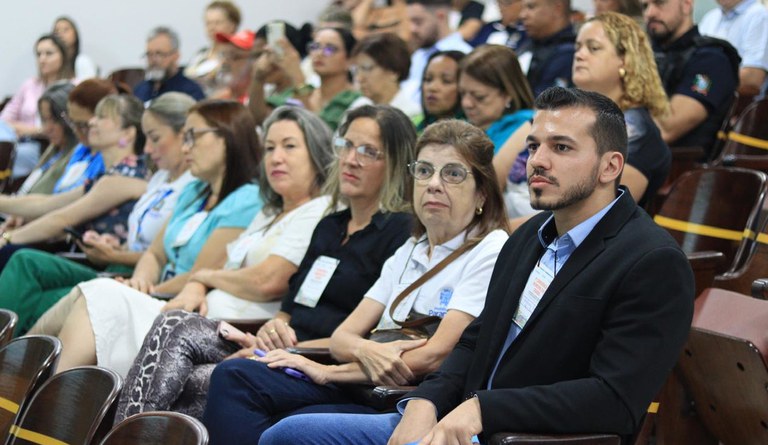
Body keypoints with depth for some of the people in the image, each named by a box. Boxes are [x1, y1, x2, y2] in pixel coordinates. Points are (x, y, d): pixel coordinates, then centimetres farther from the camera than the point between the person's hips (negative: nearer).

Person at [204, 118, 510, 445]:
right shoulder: (408, 252, 21)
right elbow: (341, 337, 14)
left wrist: (327, 372, -7)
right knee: (233, 376, -12)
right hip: (369, 390, 8)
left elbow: (436, 355, -14)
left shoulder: (490, 253, -4)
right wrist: (365, 350, -14)